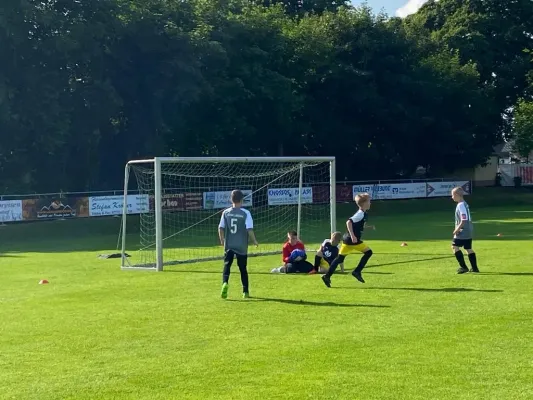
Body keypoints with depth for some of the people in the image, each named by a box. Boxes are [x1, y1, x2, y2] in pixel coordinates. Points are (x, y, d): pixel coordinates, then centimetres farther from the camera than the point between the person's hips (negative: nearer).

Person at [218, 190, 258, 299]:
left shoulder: (226, 212, 0)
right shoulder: (246, 213, -7)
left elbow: (221, 228, -1)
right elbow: (249, 229, -13)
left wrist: (222, 239, 16)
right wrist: (254, 241, 2)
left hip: (229, 245, 1)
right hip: (241, 246, -1)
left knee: (227, 265, 1)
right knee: (243, 269, 11)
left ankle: (225, 283, -27)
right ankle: (245, 291, 17)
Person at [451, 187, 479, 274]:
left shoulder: (461, 205, -17)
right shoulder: (464, 204, 14)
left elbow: (464, 219, -22)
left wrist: (457, 229, -16)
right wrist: (458, 228, 20)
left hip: (463, 231, -10)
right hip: (469, 231, 10)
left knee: (455, 246, -7)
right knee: (468, 248, 13)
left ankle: (463, 267, -9)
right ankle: (474, 268, 16)